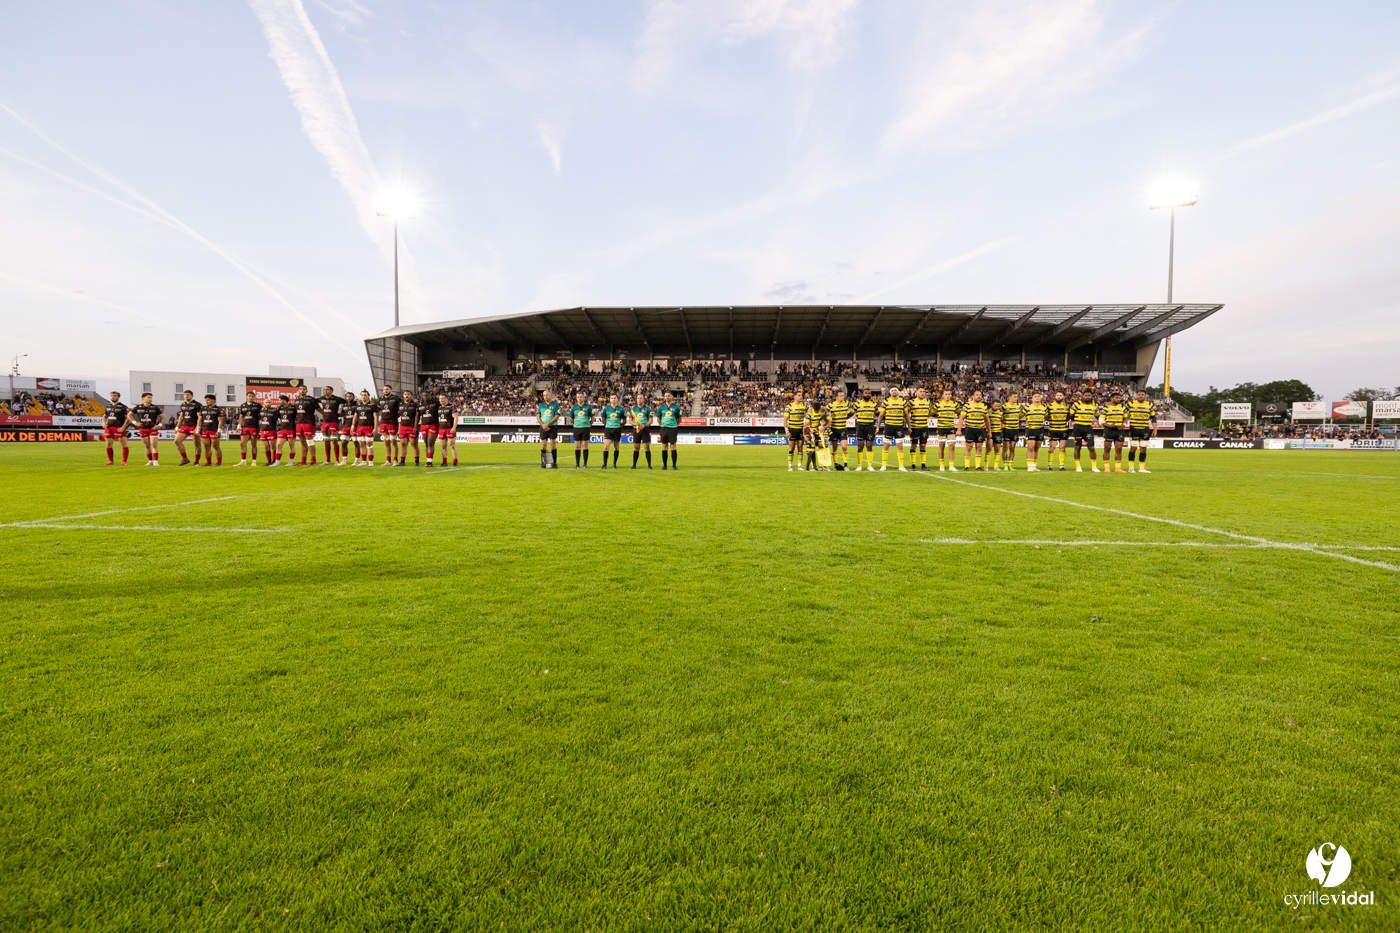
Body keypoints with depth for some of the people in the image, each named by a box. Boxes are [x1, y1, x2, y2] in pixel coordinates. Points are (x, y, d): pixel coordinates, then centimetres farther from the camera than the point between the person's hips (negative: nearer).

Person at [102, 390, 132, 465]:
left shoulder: (123, 407, -4)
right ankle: (110, 461, 16)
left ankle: (124, 461, 0)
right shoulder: (108, 406, 15)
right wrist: (104, 423, 6)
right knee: (108, 444, 7)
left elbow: (128, 417, -9)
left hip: (119, 428, -6)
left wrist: (123, 427, -16)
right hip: (109, 427, 6)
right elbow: (104, 416, 27)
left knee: (124, 444, -5)